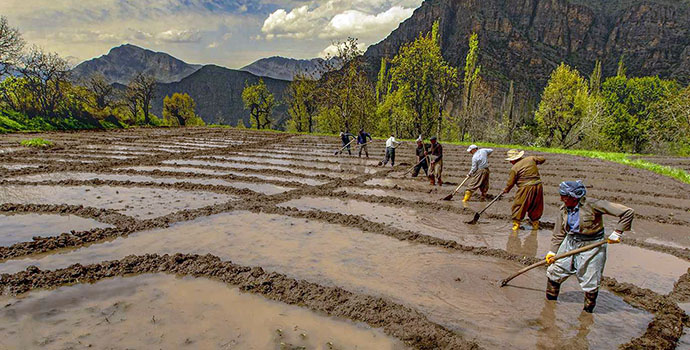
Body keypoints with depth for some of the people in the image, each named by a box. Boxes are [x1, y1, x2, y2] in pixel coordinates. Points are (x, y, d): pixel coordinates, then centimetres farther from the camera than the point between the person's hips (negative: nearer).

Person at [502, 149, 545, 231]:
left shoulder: (514, 168, -9)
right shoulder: (531, 159, 4)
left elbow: (510, 183, -2)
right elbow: (542, 159, 18)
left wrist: (506, 190, 14)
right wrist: (535, 163, 35)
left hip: (526, 188, -6)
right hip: (538, 186, 6)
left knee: (518, 206, 6)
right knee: (535, 207, 18)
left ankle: (516, 223, 5)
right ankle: (535, 224, 27)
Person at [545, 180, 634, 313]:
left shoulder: (592, 205, -22)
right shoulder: (564, 209, -4)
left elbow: (628, 212, -20)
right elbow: (558, 234, 5)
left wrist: (617, 233, -19)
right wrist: (552, 252, -1)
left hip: (592, 246, -5)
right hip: (570, 243, 5)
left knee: (590, 282, 5)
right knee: (554, 271, 9)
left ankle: (588, 310, 28)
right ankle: (550, 301, 30)